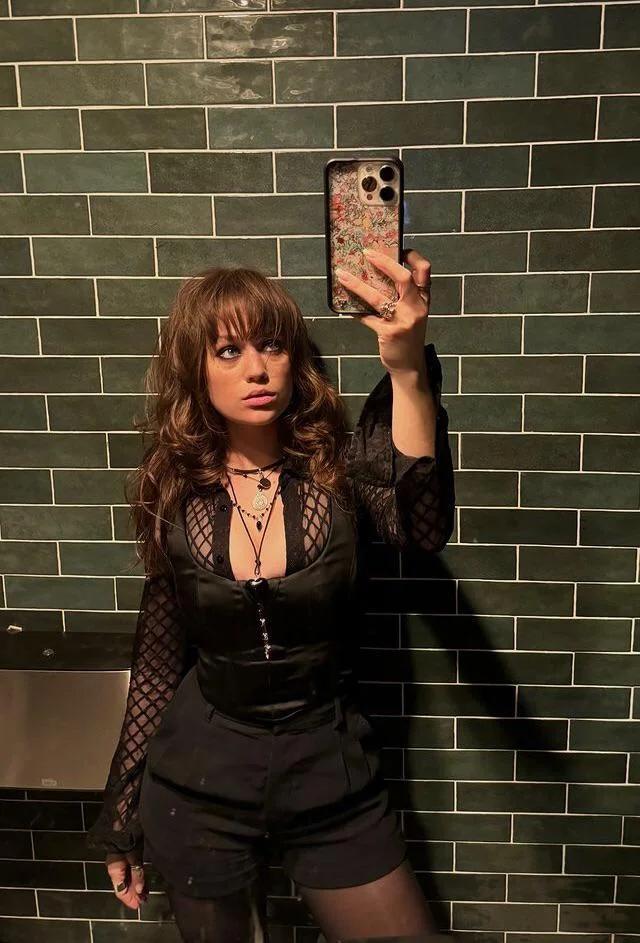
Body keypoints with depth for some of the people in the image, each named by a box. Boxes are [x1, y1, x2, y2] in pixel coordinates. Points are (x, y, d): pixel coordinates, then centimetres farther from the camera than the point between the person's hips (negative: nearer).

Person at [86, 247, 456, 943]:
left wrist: (408, 370, -46)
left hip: (331, 777, -1)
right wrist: (120, 819, 9)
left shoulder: (340, 468, -10)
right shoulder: (174, 496, -6)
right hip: (200, 785, 1)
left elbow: (423, 531, -33)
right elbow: (158, 664, 3)